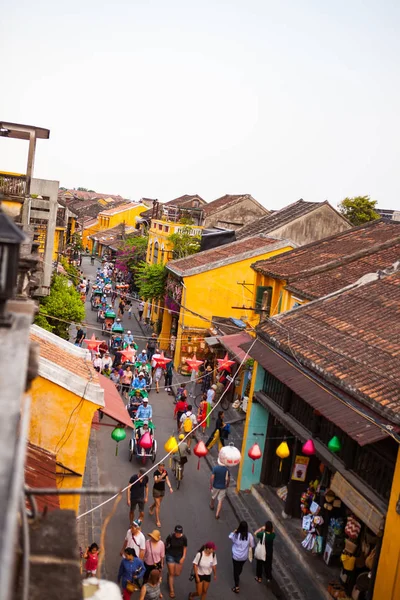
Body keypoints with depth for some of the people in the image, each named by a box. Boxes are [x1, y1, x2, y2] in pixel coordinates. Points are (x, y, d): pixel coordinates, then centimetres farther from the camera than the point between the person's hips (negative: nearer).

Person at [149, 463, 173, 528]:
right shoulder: (156, 472, -20)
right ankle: (157, 521, 6)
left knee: (157, 503, 25)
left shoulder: (165, 472, -4)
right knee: (158, 505, -3)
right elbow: (156, 481, -32)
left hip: (162, 490, 5)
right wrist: (162, 476, -48)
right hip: (156, 489, -5)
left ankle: (151, 508, 57)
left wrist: (170, 487, -19)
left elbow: (167, 480, -5)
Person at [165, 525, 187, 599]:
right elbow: (166, 545, -4)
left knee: (177, 574, 7)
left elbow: (185, 548, -3)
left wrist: (183, 557, -9)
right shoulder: (170, 537, -21)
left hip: (179, 556, 2)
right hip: (170, 555, -2)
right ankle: (171, 590, 16)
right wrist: (164, 553, 7)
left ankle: (169, 574, 41)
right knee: (171, 574, 1)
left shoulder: (184, 538, -17)